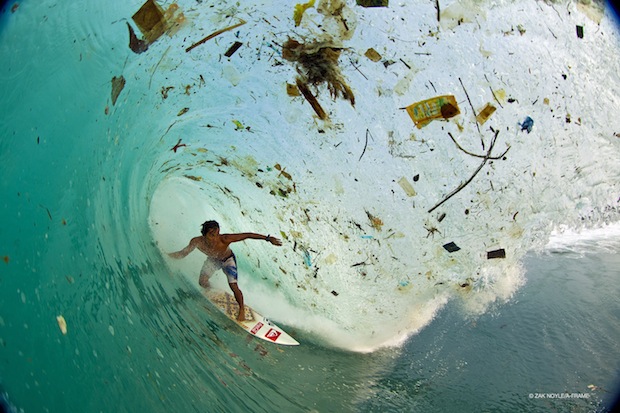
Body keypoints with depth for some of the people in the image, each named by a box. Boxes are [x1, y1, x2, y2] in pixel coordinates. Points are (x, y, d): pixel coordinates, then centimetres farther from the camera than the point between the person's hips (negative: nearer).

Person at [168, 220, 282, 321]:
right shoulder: (197, 242, -35)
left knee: (233, 286, -14)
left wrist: (267, 238, -42)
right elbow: (183, 253, -15)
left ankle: (242, 309, 12)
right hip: (213, 260, 3)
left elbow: (247, 235, -40)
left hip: (228, 260, -3)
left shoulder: (224, 239, -44)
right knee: (202, 282, 6)